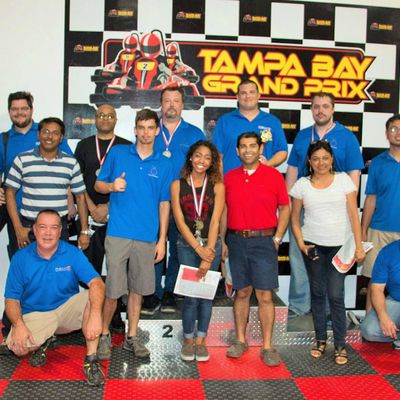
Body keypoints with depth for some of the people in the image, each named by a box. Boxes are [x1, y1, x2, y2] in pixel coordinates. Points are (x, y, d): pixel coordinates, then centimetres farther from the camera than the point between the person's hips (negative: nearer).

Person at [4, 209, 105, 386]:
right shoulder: (20, 258, -6)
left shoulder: (73, 253, -10)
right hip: (34, 315, 0)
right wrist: (18, 324, -27)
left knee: (92, 297, -29)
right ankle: (43, 342, 10)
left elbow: (96, 283, -22)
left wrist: (95, 314, -40)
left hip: (67, 309, 0)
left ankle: (91, 359, -20)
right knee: (18, 346, -28)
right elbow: (12, 298, -6)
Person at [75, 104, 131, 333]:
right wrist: (92, 207, -4)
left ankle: (116, 315, 8)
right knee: (90, 266, 4)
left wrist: (108, 206, -8)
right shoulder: (84, 146, 14)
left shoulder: (126, 147, 7)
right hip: (90, 214, 2)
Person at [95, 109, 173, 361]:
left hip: (147, 238, 2)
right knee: (113, 290, 0)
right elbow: (98, 185, 9)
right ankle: (104, 335, 21)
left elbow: (164, 204, 8)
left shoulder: (164, 165, 7)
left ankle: (132, 337, 25)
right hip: (118, 234, -1)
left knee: (138, 289, 11)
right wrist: (112, 186, -14)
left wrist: (162, 240, 3)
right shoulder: (117, 153, 5)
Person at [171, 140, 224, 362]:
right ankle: (188, 340, 17)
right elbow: (180, 221, -4)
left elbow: (215, 222, -7)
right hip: (187, 245, 0)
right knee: (190, 294, -1)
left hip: (211, 245, 1)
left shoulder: (217, 186, -1)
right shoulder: (177, 185, 0)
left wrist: (208, 255, -13)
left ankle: (201, 340, 20)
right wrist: (198, 248, -11)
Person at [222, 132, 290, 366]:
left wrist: (277, 238, -4)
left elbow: (285, 209, 3)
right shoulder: (229, 178, 8)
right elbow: (224, 211, 11)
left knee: (265, 295, -2)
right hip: (236, 241, 3)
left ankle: (267, 347, 7)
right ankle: (241, 341, 22)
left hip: (263, 241, -2)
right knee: (242, 292, 11)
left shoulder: (274, 176, 0)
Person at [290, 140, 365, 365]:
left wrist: (359, 246, -7)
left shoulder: (344, 180, 1)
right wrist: (301, 244, -5)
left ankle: (340, 345, 11)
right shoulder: (302, 185, 3)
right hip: (313, 245, 2)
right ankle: (320, 340, 24)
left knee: (336, 295, -3)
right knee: (318, 293, 10)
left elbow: (354, 215, -2)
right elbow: (295, 219, 8)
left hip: (339, 245, -1)